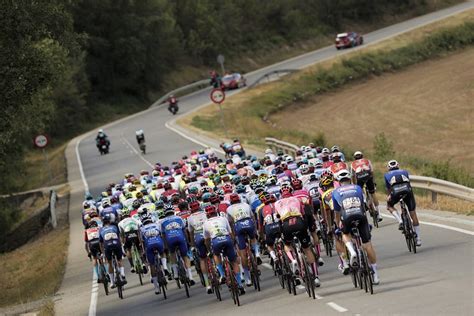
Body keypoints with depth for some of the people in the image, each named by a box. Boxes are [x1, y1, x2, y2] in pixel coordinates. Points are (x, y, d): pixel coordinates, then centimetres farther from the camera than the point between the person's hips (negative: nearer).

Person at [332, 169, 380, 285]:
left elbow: (337, 212, 32)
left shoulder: (336, 192, 23)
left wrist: (338, 226, 47)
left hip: (347, 218, -1)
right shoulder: (357, 188, 25)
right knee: (367, 245, 8)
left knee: (345, 234, 32)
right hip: (360, 216, 1)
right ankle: (375, 275, 10)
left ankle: (352, 252, 3)